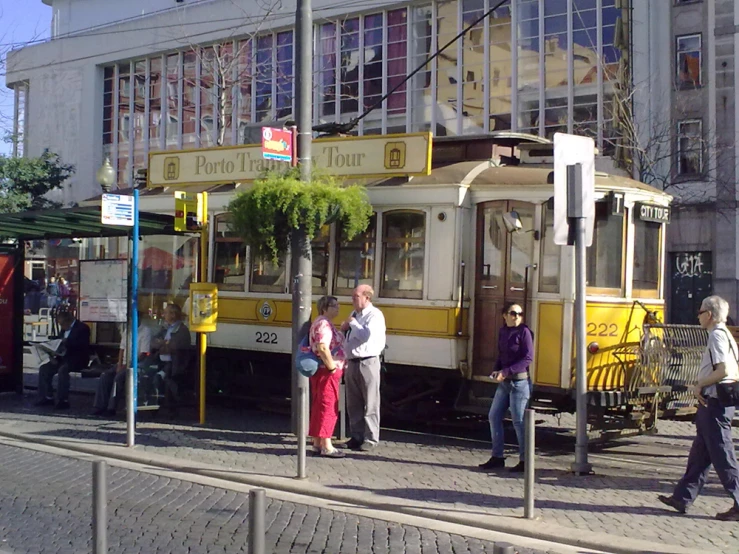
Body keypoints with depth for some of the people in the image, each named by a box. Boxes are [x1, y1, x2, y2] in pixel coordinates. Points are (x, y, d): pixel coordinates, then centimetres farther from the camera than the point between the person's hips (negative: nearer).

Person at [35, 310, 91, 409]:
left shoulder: (82, 328, -8)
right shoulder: (65, 329, 16)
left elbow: (83, 345, -20)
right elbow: (62, 345, 19)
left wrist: (67, 342, -25)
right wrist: (56, 357, 1)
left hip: (77, 359, -8)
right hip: (64, 358, 8)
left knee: (62, 369, -34)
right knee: (44, 368, -7)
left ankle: (63, 400, -29)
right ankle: (47, 397, -2)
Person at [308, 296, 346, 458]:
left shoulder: (321, 323, 17)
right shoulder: (324, 324, -17)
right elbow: (323, 348, -28)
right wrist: (332, 367, -22)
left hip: (321, 371, 11)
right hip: (327, 372, -11)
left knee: (319, 406, 13)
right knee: (327, 407, -7)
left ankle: (317, 443, 19)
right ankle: (326, 446, -4)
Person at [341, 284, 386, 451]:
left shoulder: (374, 315, -10)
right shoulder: (354, 314, 16)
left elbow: (367, 335, -26)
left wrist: (353, 323, -14)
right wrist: (345, 327, 4)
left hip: (367, 363, -8)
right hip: (352, 363, 8)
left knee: (370, 404, -1)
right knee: (353, 403, 13)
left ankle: (371, 439, 6)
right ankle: (356, 436, 23)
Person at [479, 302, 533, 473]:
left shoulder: (524, 331, -11)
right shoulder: (503, 331, 9)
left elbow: (528, 358, -17)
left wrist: (506, 372, -20)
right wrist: (496, 370, -1)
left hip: (520, 381, -8)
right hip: (504, 382, 8)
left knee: (518, 421, -3)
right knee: (494, 416, 9)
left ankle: (524, 461, 7)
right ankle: (497, 457, 19)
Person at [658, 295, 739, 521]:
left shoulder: (716, 336, -14)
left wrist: (700, 385, -13)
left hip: (713, 404, -10)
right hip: (717, 403, 10)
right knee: (699, 454, 13)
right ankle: (682, 498, 20)